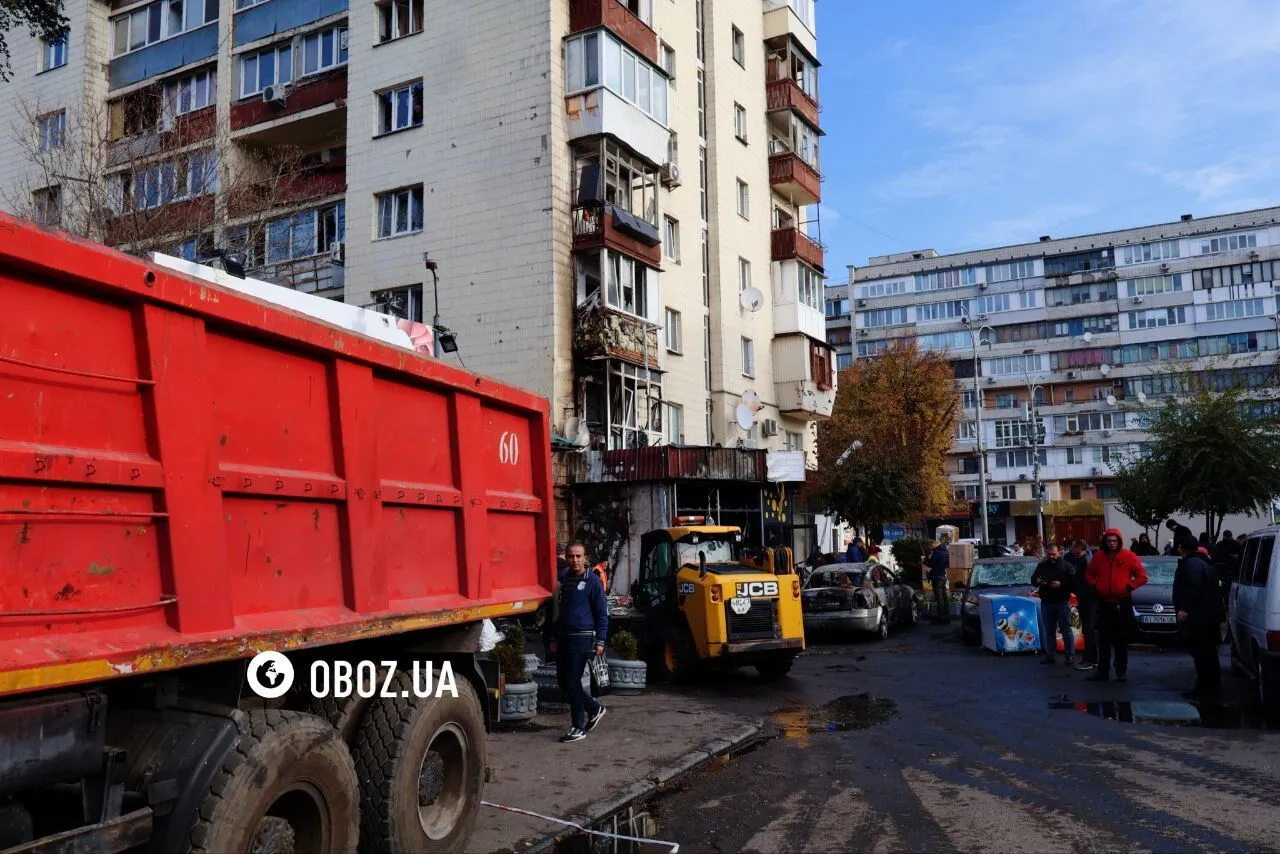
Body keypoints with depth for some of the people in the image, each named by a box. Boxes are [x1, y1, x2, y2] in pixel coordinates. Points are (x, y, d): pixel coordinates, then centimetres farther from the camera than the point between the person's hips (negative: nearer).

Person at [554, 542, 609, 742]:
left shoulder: (592, 581, -6)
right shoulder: (564, 580, 12)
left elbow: (602, 613, -6)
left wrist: (600, 641, -10)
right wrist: (555, 638, 19)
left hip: (581, 637, -7)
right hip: (564, 637, 7)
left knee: (572, 682, -5)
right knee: (563, 681, 9)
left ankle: (579, 728, 8)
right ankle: (595, 708, 28)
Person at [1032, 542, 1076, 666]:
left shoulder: (1066, 566, -4)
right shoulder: (1042, 566, 9)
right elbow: (1033, 579, 11)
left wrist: (1061, 584, -23)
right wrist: (1037, 581, -11)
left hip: (1062, 603, -4)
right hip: (1046, 603, 4)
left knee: (1066, 630, 0)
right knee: (1048, 630, 10)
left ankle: (1070, 656, 6)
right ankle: (1050, 654, 19)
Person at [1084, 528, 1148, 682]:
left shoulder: (1128, 556, -3)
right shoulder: (1098, 557, 5)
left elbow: (1142, 576, -1)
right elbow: (1089, 574, 17)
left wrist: (1130, 586, -10)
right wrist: (1095, 586, 2)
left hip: (1123, 604, -2)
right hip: (1104, 603, 2)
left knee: (1121, 640, 6)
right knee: (1103, 640, 3)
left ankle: (1122, 671, 14)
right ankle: (1102, 671, 6)